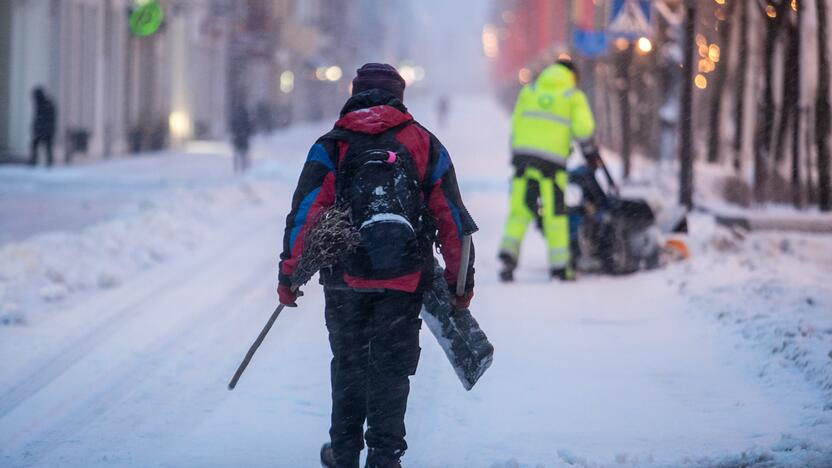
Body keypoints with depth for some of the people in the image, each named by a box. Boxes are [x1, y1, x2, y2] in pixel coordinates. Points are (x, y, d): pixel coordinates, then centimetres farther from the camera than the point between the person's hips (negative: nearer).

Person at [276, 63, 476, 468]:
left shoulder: (331, 146, 3)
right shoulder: (425, 145, 8)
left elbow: (304, 213, -4)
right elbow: (452, 218, 8)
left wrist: (288, 274, 0)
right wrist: (461, 280, 13)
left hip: (346, 278, 0)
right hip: (406, 282, 0)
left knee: (349, 364, 16)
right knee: (392, 369, 6)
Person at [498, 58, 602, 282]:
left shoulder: (528, 91, 16)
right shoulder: (573, 96, 7)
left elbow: (515, 125, 14)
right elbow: (582, 128, -2)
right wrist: (591, 152, 13)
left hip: (523, 154, 3)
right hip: (552, 159, -3)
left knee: (519, 209, 5)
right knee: (555, 214, 2)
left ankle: (508, 253, -12)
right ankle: (560, 267, 5)